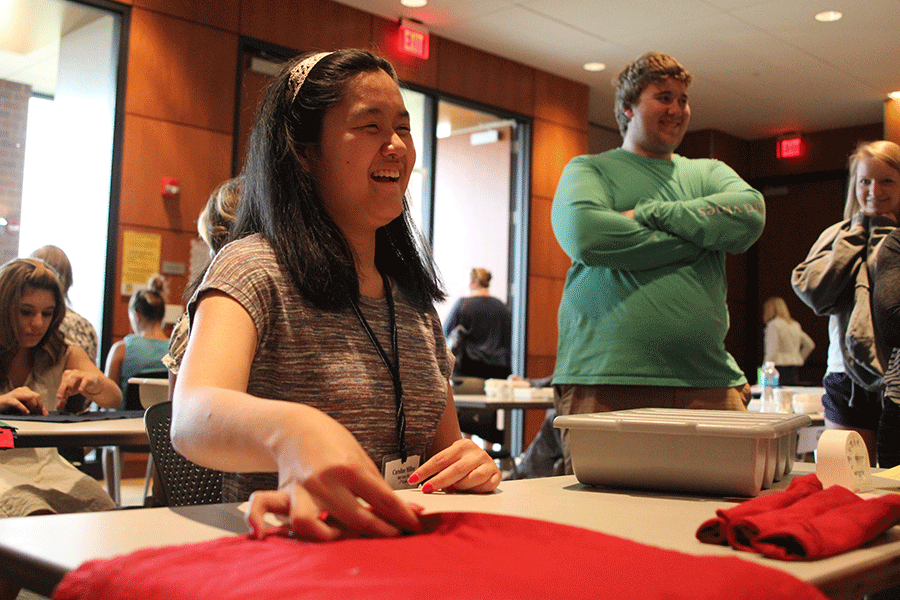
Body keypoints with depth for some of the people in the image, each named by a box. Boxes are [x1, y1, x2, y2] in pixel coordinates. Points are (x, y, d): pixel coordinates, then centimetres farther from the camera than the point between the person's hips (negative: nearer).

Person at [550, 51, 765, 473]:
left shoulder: (708, 173, 23)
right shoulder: (588, 170, 10)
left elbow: (750, 213, 0)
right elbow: (586, 235, -13)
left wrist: (648, 213, -4)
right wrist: (698, 239, -3)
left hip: (709, 385, 4)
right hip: (606, 386, -3)